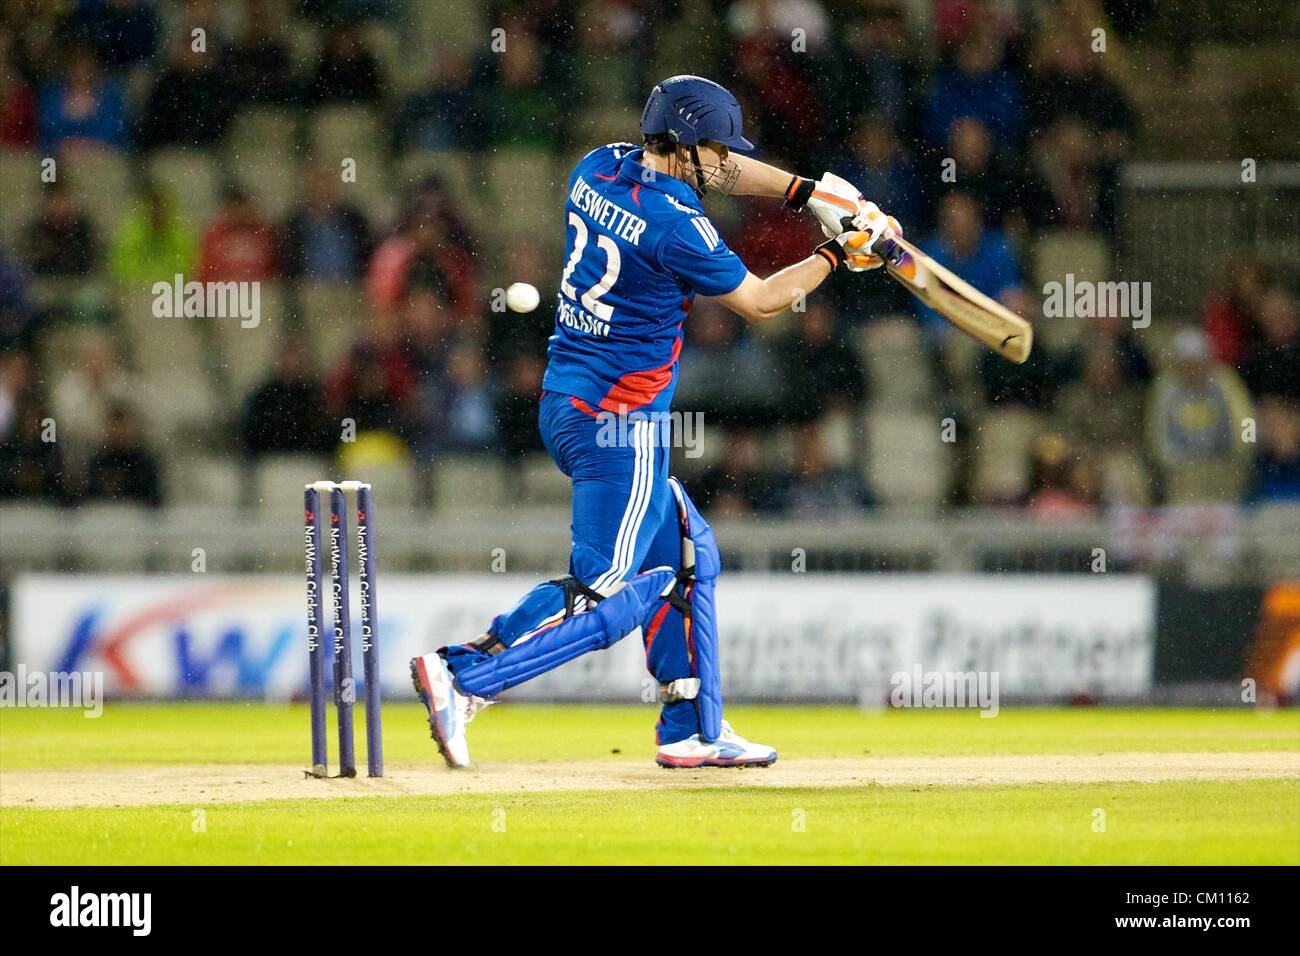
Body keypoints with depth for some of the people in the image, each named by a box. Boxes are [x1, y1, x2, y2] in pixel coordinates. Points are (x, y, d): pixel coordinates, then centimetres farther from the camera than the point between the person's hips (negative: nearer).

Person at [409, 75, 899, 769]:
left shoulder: (599, 167, 6)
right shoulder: (675, 224, -19)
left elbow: (713, 170, 21)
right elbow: (761, 301, -5)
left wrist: (811, 193, 16)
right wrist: (838, 254, 8)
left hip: (563, 404, 10)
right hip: (619, 421, -10)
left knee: (684, 558, 19)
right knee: (607, 591, -10)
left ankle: (693, 731, 21)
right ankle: (464, 678, -19)